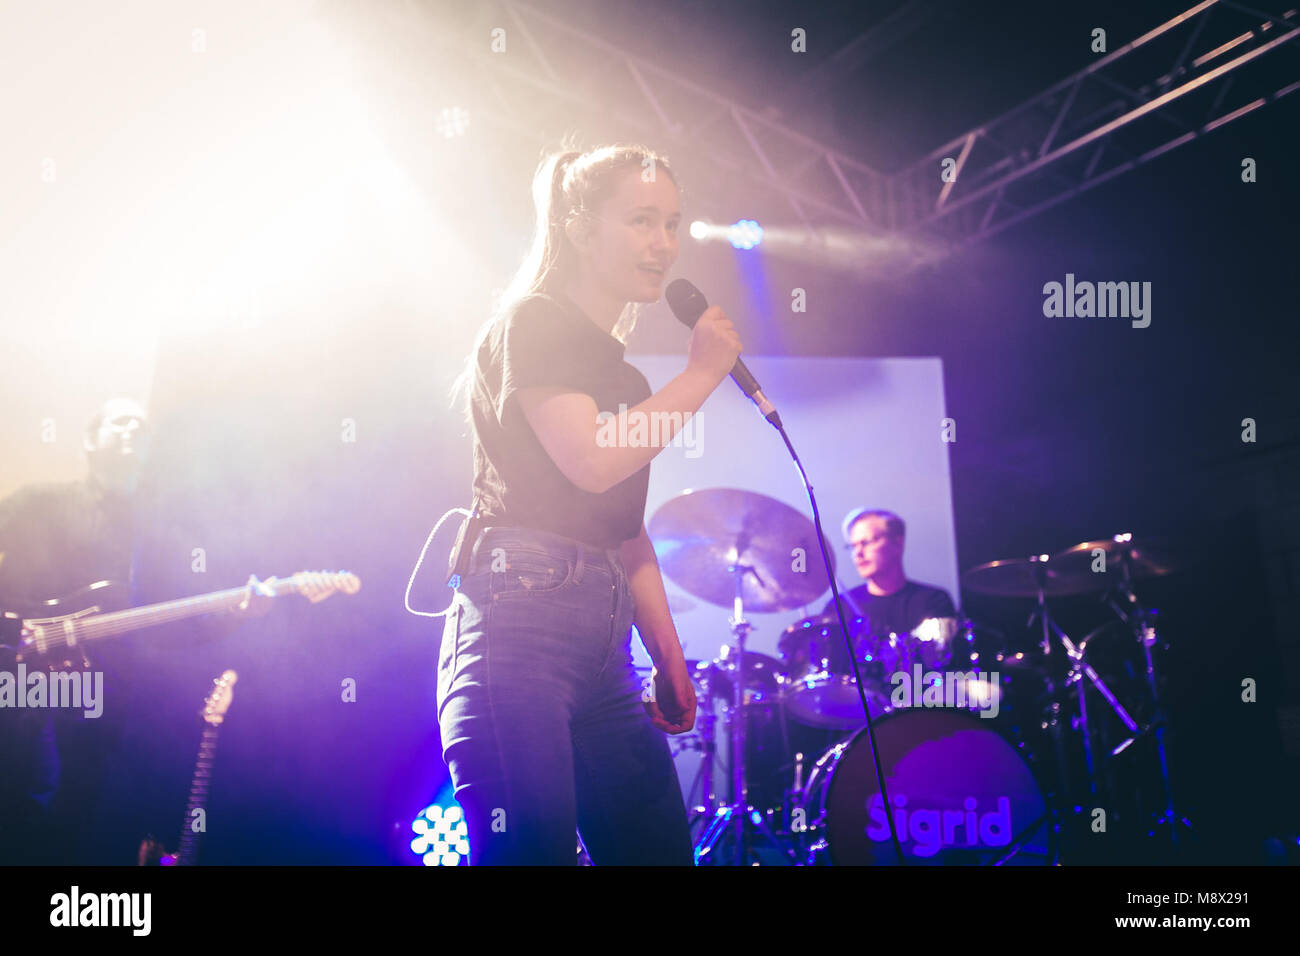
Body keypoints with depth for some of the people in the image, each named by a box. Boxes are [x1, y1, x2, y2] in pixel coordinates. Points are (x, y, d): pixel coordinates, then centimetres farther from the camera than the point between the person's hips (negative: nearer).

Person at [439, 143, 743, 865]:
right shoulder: (530, 322, 0)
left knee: (660, 847, 3)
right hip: (519, 621, -8)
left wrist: (670, 662, 15)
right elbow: (591, 461, -15)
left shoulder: (622, 374, 23)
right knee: (531, 851, -14)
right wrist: (702, 373, -5)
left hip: (604, 649, 8)